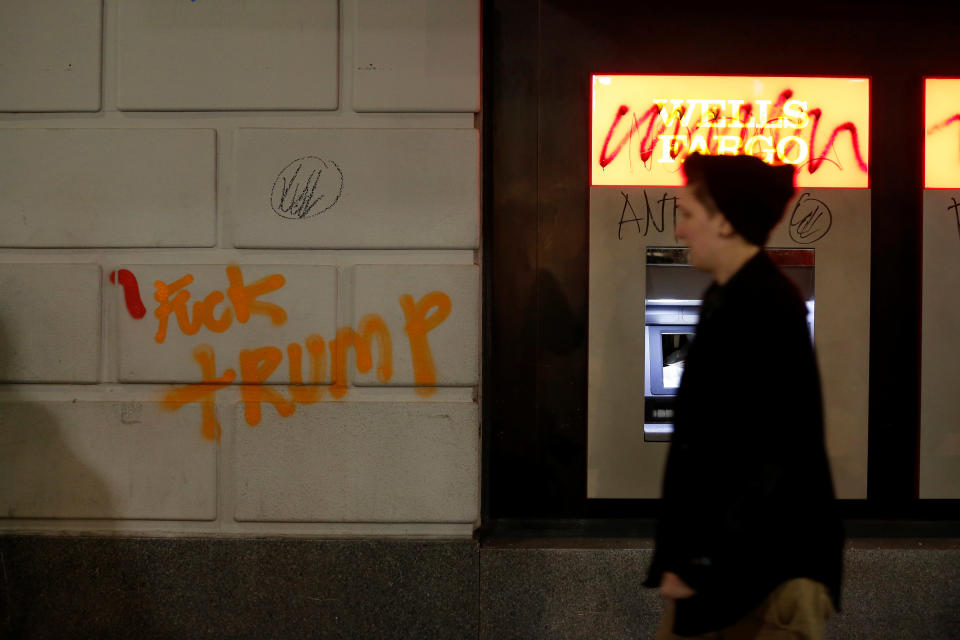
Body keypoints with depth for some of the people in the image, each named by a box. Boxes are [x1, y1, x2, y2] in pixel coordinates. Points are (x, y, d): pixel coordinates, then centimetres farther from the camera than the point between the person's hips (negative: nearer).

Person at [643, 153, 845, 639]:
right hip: (708, 562, 9)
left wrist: (704, 567, -17)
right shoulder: (726, 300, 12)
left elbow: (770, 459, -21)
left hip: (769, 567, -9)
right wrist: (684, 557, 13)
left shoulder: (768, 309, -17)